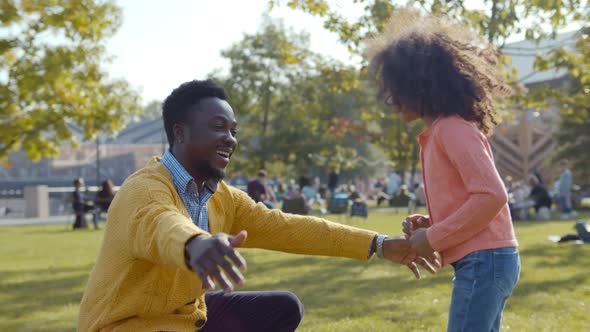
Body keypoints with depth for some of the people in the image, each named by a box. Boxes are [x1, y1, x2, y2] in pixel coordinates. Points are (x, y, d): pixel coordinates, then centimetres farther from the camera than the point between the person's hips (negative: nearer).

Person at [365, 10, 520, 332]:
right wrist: (429, 224, 5)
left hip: (483, 260, -10)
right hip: (484, 261, 10)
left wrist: (433, 239, -14)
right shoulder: (443, 131, 17)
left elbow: (492, 196, -21)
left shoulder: (452, 128, -12)